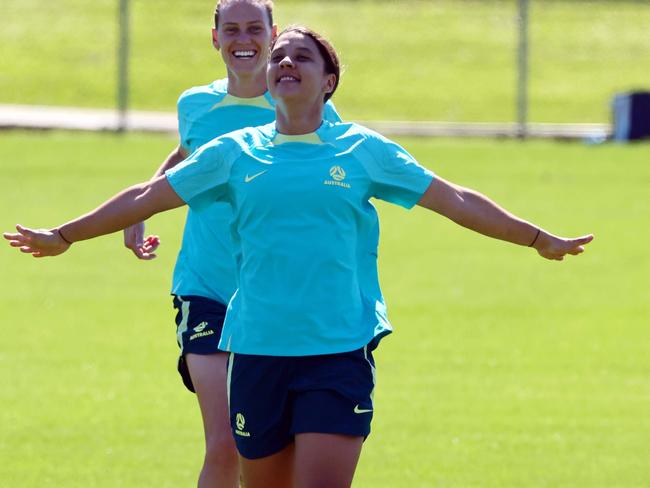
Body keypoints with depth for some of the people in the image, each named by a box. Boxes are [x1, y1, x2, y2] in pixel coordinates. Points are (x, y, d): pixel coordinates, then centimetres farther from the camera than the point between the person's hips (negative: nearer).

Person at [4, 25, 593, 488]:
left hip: (339, 354, -2)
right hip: (256, 353, 2)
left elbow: (454, 201, 10)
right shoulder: (235, 153, 9)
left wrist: (540, 239, 9)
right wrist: (62, 236, 14)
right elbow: (147, 197, 14)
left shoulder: (362, 150, 6)